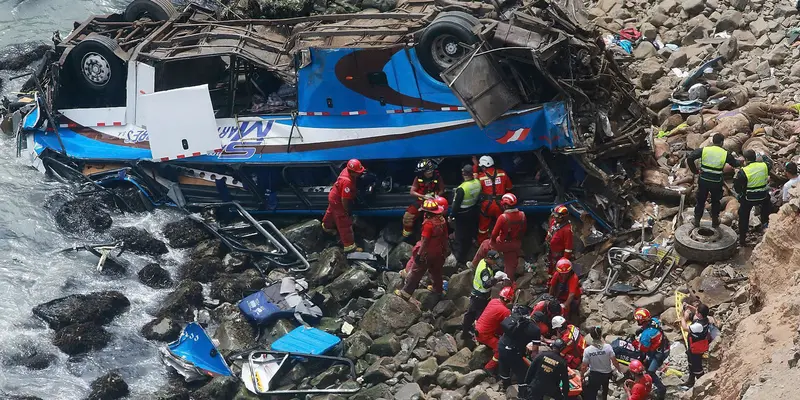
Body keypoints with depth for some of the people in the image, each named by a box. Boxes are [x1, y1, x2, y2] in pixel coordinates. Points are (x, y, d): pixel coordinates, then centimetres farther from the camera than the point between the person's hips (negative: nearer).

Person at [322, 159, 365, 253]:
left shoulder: (347, 170, -16)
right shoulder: (348, 182, -41)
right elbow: (344, 200, -34)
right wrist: (347, 211, -20)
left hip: (334, 196, 9)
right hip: (338, 202, -9)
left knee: (331, 212, 37)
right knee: (345, 224, 1)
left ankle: (327, 226, 66)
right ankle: (349, 246, 9)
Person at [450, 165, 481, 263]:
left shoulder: (462, 188, -29)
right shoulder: (477, 183, -12)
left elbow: (456, 204, -21)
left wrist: (451, 216, -8)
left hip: (462, 214, -6)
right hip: (473, 212, 6)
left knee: (461, 236, 7)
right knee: (470, 233, 23)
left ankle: (459, 256, 16)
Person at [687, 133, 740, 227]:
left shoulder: (704, 150, -7)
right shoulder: (725, 154, -7)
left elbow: (689, 158, -13)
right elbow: (735, 163, 9)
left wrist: (695, 171, -2)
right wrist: (740, 161, 33)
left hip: (703, 181, 1)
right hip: (716, 183, 0)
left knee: (700, 200, 17)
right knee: (715, 202, 20)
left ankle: (697, 220, 23)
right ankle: (715, 221, 30)